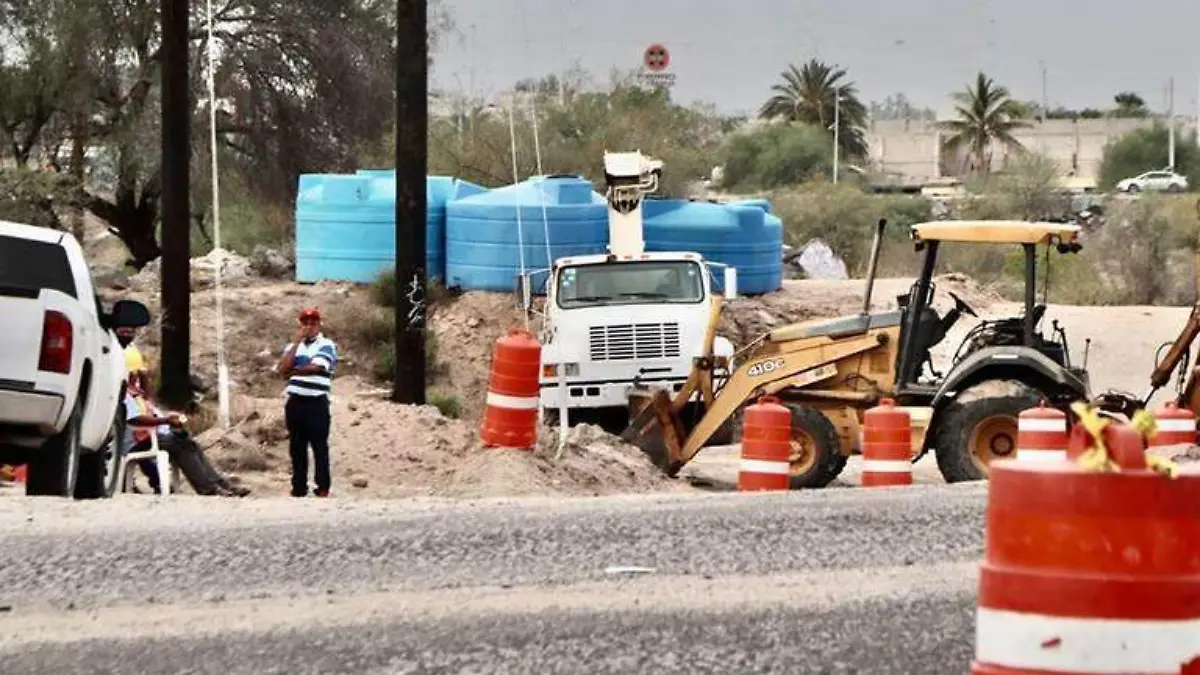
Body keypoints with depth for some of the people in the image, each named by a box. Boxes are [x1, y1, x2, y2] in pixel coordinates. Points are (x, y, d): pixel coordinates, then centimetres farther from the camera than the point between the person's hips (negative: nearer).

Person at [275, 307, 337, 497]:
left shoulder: (326, 345, -1)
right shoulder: (293, 346, 16)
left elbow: (314, 367, -15)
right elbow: (282, 369, -1)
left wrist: (292, 371, 1)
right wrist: (296, 342, -3)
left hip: (316, 403, -5)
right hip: (295, 402, 5)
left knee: (319, 446, -4)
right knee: (296, 447, 7)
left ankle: (323, 487, -2)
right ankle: (299, 488, 12)